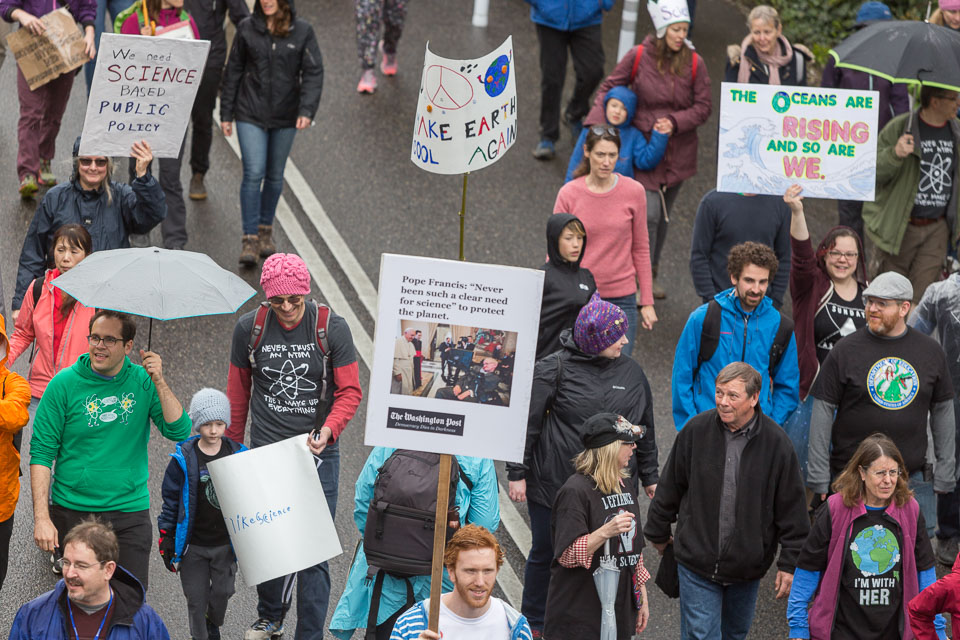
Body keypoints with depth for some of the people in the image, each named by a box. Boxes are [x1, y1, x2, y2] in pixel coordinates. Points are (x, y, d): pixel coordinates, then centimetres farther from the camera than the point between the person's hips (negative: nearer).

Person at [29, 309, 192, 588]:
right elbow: (41, 452, -6)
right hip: (72, 512, -1)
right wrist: (41, 518, -13)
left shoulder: (143, 382, 1)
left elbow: (179, 431, -9)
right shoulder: (64, 384, -6)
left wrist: (159, 382, -20)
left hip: (130, 513, 1)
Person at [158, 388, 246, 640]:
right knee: (196, 597, 5)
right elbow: (171, 500, -2)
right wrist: (166, 539, -2)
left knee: (222, 591, 9)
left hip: (226, 543, 2)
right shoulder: (184, 459, -10)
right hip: (193, 544, -2)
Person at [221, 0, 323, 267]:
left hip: (285, 116, 1)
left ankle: (266, 230, 30)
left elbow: (313, 73, -5)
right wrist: (226, 113, 6)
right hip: (251, 114, -1)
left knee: (275, 175, 13)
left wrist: (307, 110, -17)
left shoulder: (302, 31, -4)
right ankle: (250, 238, -6)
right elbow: (233, 72, 5)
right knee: (253, 173, -11)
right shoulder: (247, 29, -2)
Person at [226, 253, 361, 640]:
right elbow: (238, 390, 10)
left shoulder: (332, 328, -8)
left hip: (317, 452, -2)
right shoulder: (249, 328, -2)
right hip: (264, 450, 2)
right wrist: (231, 447, 15)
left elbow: (350, 392, -5)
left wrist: (328, 430, -23)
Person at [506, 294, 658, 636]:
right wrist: (517, 473, -6)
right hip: (553, 485, -3)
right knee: (545, 554, 12)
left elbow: (645, 430, 16)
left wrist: (649, 477, 19)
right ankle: (533, 624, 30)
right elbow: (526, 423, -5)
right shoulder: (554, 369, -9)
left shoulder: (631, 373, 5)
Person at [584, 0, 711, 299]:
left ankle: (651, 277, 29)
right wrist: (596, 122, -16)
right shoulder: (638, 56, -9)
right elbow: (609, 87, 0)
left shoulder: (694, 63, -4)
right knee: (648, 215, -11)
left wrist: (674, 122, -17)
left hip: (677, 153, 3)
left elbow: (703, 107, 0)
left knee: (663, 216, 13)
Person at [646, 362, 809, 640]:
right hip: (697, 560, -1)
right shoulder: (697, 430, -9)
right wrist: (658, 532, 14)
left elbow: (791, 508, -3)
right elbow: (670, 486, 5)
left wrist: (789, 564, -3)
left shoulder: (776, 442, -10)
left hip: (747, 564, 1)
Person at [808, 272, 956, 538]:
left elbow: (943, 411, 12)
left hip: (913, 481, 2)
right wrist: (819, 478, -5)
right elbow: (823, 411, -2)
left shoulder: (930, 351, 5)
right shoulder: (846, 350, -3)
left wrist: (944, 474, 8)